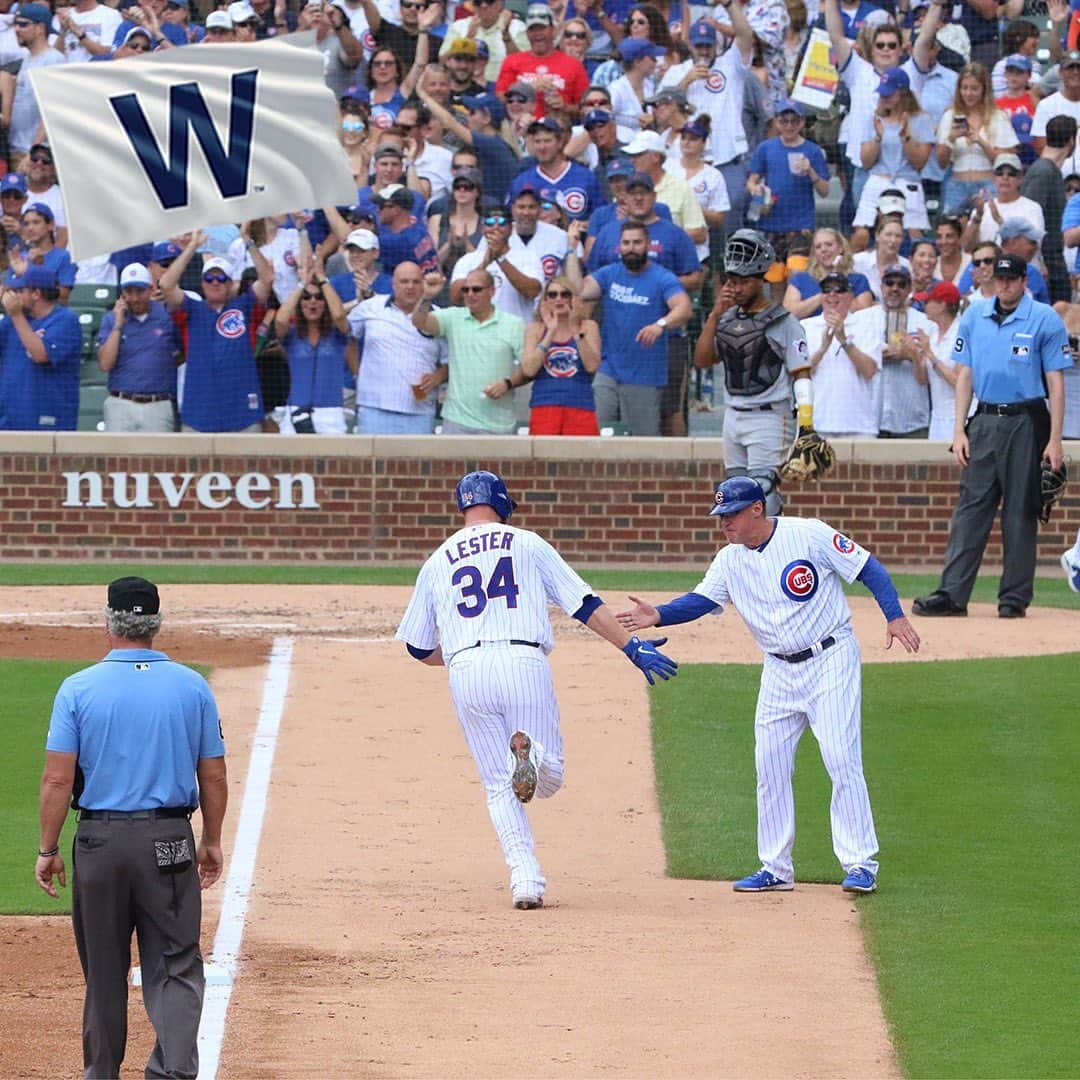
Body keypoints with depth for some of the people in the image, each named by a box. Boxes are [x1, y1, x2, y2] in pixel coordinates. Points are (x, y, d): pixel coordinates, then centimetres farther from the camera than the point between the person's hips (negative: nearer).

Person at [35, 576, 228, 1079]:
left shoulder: (79, 689, -5)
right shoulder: (192, 687, -1)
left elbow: (58, 779, -7)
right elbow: (214, 776, 3)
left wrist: (47, 850, 1)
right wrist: (212, 841, 16)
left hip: (100, 842, 0)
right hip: (170, 843, 0)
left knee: (104, 968, 13)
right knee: (175, 964, 1)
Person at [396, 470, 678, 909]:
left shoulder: (438, 562, 19)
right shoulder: (528, 545, 15)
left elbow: (419, 648, 23)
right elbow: (585, 605, 6)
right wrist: (632, 646, 4)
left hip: (466, 672, 1)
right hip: (525, 665, -1)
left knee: (499, 787, 9)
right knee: (550, 777, 6)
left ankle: (525, 879, -9)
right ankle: (530, 753, -31)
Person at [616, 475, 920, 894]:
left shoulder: (809, 535, -11)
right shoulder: (729, 561, 3)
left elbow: (868, 568, -7)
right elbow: (700, 600, -10)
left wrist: (895, 616, -17)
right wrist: (659, 616, -28)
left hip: (831, 660, -6)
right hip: (779, 672, 6)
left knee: (841, 759, -12)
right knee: (770, 764, 3)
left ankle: (860, 864, -8)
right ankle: (776, 869, 12)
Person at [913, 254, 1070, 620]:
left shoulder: (1045, 319, -2)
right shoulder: (975, 316, 9)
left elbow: (1055, 381, -4)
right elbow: (965, 375, 12)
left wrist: (1054, 439, -10)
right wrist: (959, 430, 3)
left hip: (1025, 424, -3)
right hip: (983, 422, 3)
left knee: (1020, 513, 1)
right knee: (970, 509, 0)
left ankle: (1014, 597, 6)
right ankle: (952, 594, -3)